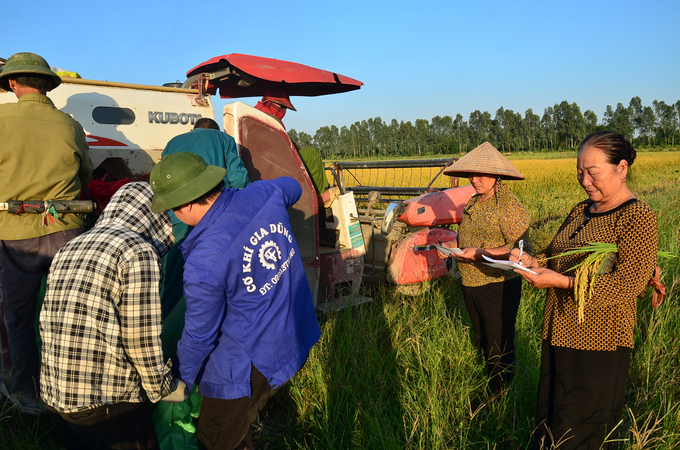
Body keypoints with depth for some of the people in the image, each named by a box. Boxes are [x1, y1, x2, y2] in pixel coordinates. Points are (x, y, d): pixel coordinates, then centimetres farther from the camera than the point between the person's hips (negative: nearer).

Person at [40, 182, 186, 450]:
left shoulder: (68, 248, 13)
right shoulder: (139, 251, -11)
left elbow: (46, 320, 16)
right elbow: (140, 335, -13)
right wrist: (162, 387, 2)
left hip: (52, 394, 8)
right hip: (107, 399, -7)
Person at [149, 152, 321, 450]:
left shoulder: (203, 264, -29)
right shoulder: (265, 194, -12)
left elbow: (200, 335, -14)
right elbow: (292, 187, 15)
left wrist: (181, 380, 5)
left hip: (255, 366, -7)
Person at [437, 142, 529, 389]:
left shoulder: (510, 206, -16)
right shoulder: (474, 203, 10)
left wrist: (479, 253, -27)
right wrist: (453, 245, 3)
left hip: (498, 287, -8)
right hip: (471, 284, 8)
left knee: (499, 349, 5)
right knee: (482, 343, 21)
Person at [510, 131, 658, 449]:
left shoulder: (638, 217, -13)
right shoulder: (581, 210, 11)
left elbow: (629, 284, -20)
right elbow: (557, 255, 18)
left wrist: (560, 281, -26)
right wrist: (533, 261, -5)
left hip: (597, 343, -7)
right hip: (558, 331, 7)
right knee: (549, 418, 18)